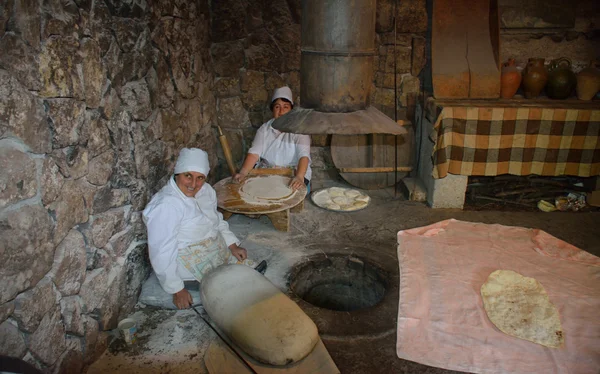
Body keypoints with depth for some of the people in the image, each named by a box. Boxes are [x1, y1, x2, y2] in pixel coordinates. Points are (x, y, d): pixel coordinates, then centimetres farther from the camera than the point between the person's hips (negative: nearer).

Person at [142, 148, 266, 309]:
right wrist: (177, 291, -19)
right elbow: (162, 252, -23)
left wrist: (233, 246, 3)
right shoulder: (166, 205, -26)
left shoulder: (206, 190, -1)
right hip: (192, 265, -8)